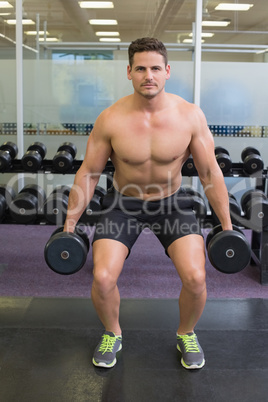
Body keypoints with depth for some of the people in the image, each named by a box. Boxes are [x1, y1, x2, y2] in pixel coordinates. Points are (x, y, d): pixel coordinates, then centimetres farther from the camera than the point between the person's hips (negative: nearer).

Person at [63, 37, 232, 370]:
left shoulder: (190, 115, -17)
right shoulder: (111, 119, -18)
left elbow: (210, 172, -7)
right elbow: (88, 173, -8)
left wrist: (227, 226, -4)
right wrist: (69, 225, -4)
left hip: (171, 201, 1)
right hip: (123, 202, 0)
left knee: (195, 278, -17)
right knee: (102, 279, -17)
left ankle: (186, 335, 17)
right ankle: (112, 335, 17)